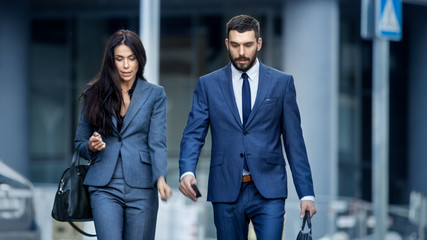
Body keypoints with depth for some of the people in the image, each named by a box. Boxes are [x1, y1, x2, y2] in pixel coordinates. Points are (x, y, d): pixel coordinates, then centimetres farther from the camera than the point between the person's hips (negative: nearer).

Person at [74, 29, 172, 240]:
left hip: (141, 187, 0)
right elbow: (80, 142, 16)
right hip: (105, 187, 0)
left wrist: (160, 178, -22)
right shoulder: (94, 94, 8)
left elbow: (157, 142, -5)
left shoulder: (155, 95, 5)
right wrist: (91, 146, -7)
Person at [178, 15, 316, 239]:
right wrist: (187, 172, -20)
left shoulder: (282, 82, 5)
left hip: (268, 190, -1)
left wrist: (306, 193, -1)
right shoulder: (208, 84, 6)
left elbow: (294, 140, 5)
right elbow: (194, 134, 1)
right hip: (226, 192, 1)